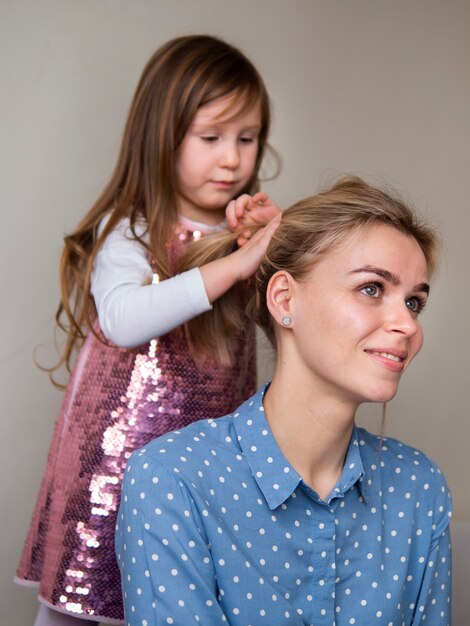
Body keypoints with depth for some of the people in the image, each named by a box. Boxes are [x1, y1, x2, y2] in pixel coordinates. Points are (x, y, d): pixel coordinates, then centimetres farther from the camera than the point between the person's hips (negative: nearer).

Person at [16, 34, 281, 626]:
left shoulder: (248, 230, 6)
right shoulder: (129, 231, -8)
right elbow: (123, 319, -26)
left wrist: (278, 240, -10)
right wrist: (235, 265, -27)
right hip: (119, 449, -4)